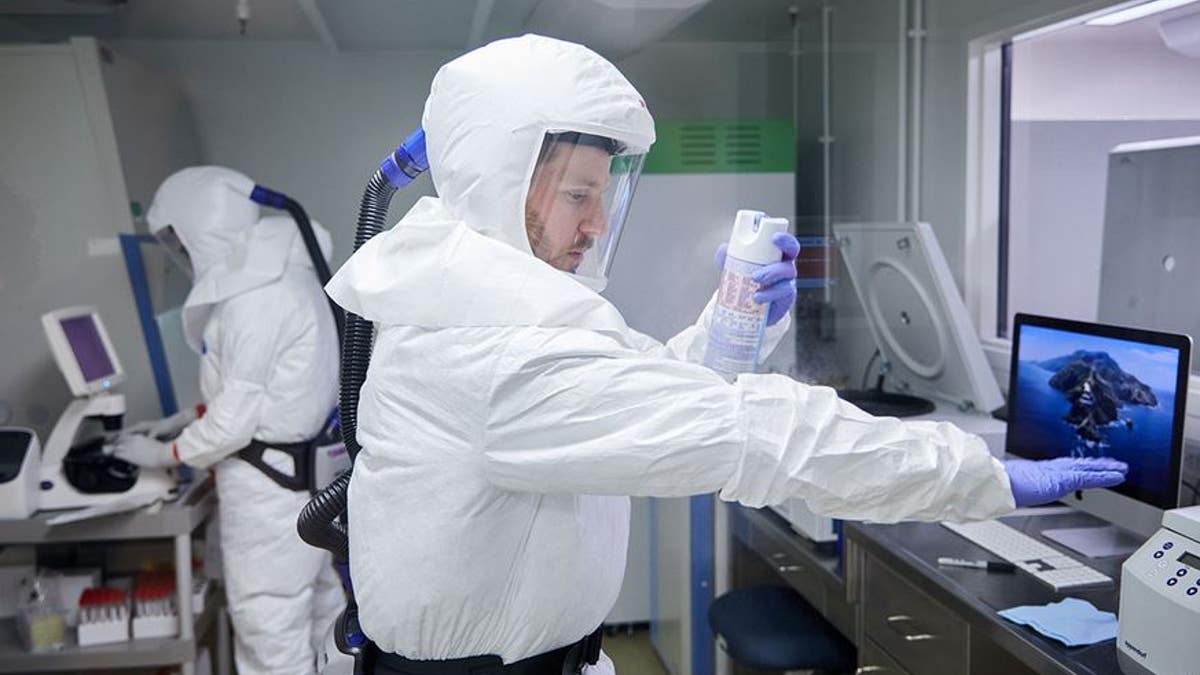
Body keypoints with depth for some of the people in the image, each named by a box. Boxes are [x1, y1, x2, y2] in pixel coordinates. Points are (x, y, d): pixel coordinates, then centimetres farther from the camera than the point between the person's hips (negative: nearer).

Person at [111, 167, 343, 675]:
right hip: (307, 464, 10)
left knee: (270, 625, 4)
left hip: (272, 483, -10)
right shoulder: (274, 270, 8)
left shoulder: (255, 295, -23)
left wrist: (165, 454, -3)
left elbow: (236, 420, -20)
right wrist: (182, 420, 13)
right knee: (319, 599, 21)